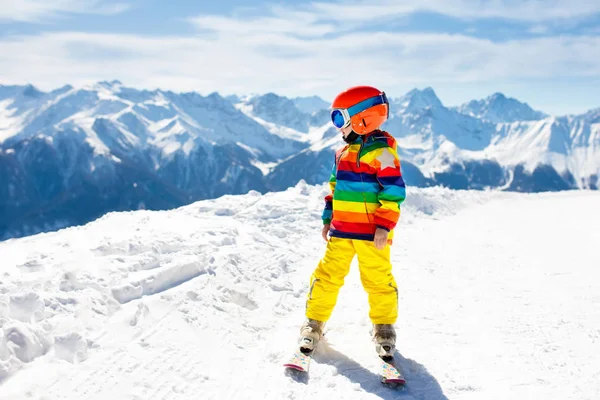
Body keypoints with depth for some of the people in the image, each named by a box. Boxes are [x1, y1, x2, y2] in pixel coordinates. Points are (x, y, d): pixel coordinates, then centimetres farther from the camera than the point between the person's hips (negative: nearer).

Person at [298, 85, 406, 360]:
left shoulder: (380, 151, -12)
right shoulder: (343, 152, 13)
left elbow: (394, 191, -15)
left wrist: (385, 226, -18)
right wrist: (328, 219, 18)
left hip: (371, 234, -6)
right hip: (341, 231, 7)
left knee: (378, 280, 4)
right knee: (327, 276, 7)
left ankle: (384, 329, 22)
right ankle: (314, 324, 18)